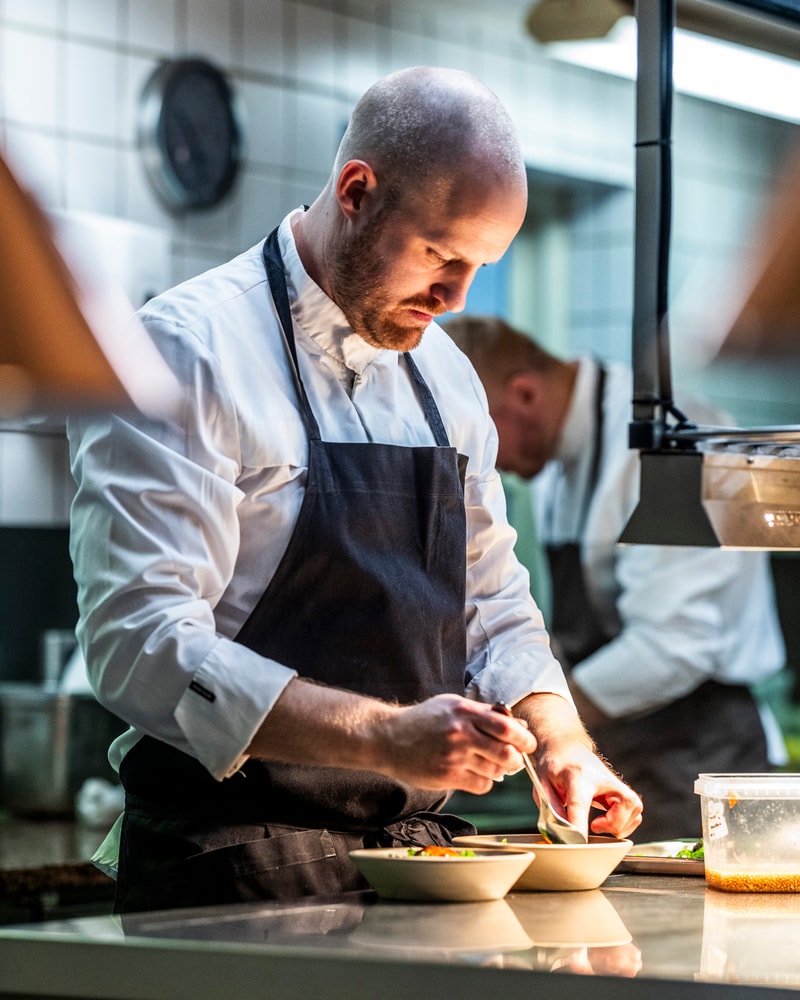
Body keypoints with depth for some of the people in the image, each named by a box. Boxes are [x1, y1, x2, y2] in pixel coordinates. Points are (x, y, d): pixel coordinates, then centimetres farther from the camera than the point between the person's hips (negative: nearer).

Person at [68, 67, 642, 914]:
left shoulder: (445, 378, 16)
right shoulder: (185, 352, -9)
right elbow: (143, 645, -19)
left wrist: (564, 747, 4)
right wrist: (385, 737, -26)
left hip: (421, 840, 7)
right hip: (240, 866, -6)